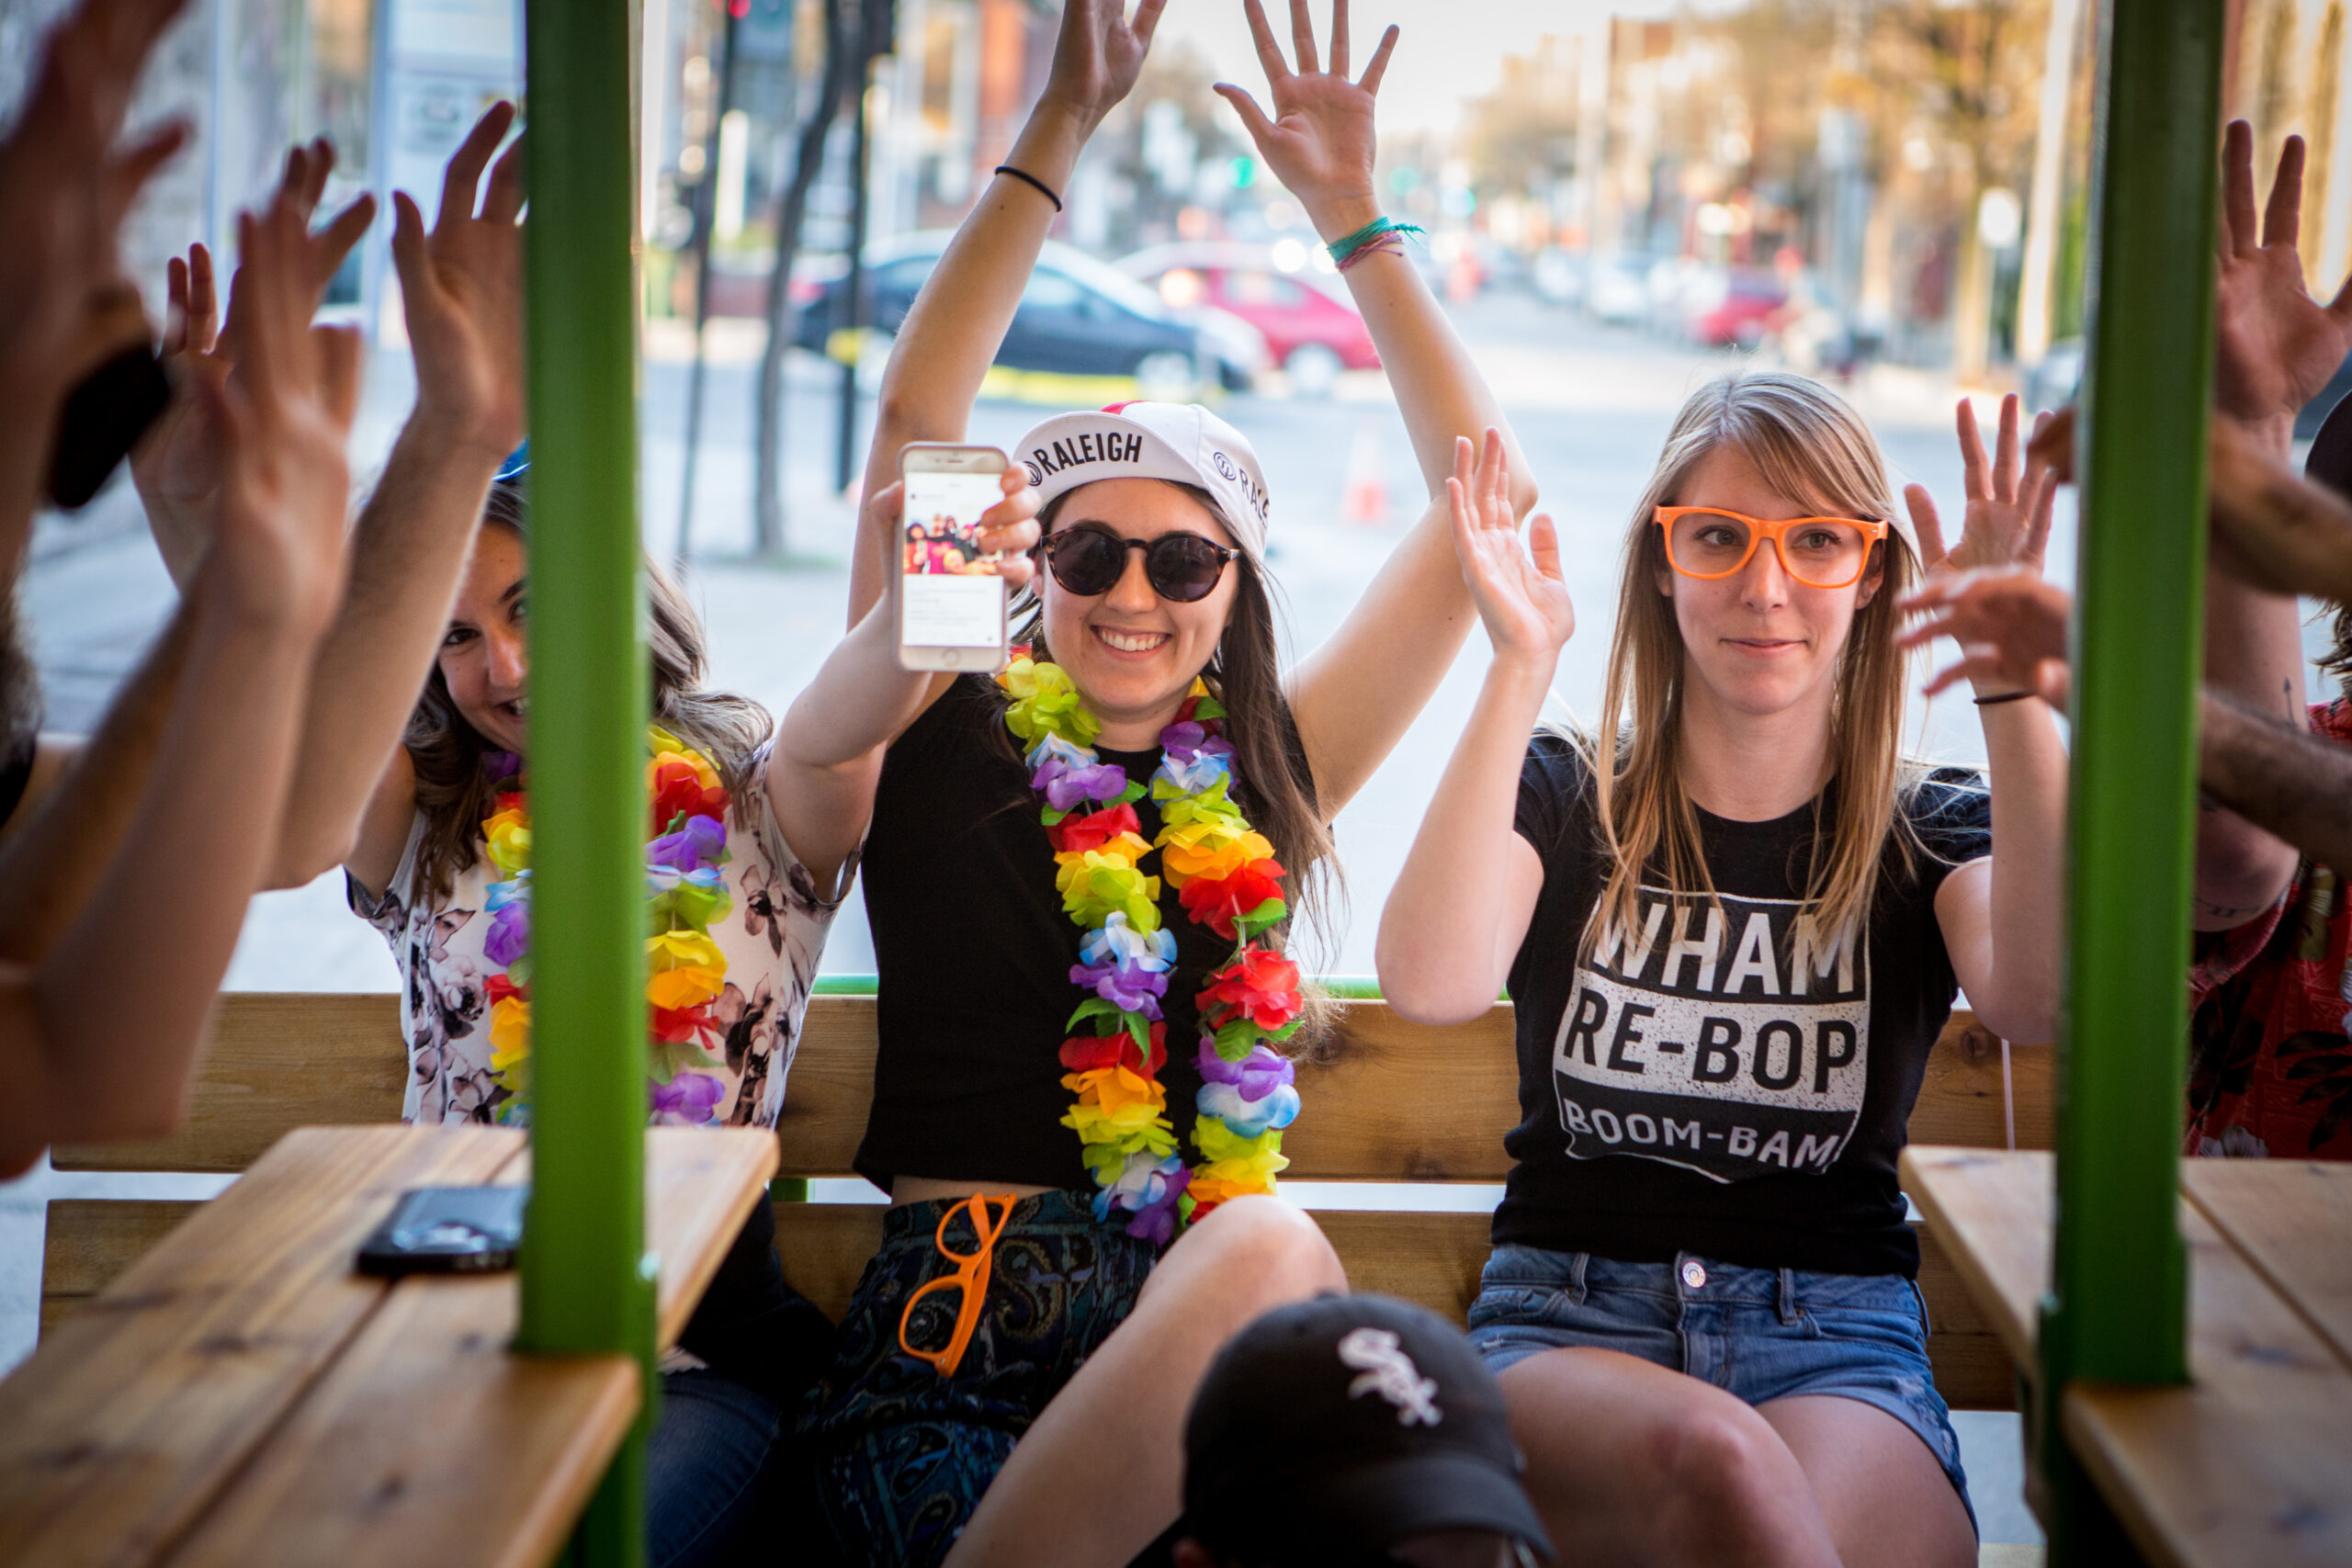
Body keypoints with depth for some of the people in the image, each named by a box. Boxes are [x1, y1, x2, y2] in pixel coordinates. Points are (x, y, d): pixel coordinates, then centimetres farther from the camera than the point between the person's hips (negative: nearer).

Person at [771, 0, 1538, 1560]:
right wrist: (1058, 133, 0)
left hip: (1213, 1328, 3)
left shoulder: (1264, 778, 14)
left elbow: (1489, 499, 13)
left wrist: (1352, 208, 12)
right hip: (959, 1316, -2)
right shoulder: (943, 745, 8)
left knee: (1277, 1246, -35)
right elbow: (913, 423, -1)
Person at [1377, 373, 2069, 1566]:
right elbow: (1430, 985, -13)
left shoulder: (1933, 832, 11)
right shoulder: (1560, 799, 10)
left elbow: (2036, 995, -15)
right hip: (1565, 1325, 0)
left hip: (1839, 1343, 0)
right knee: (1715, 1464, -36)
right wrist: (1520, 666, -14)